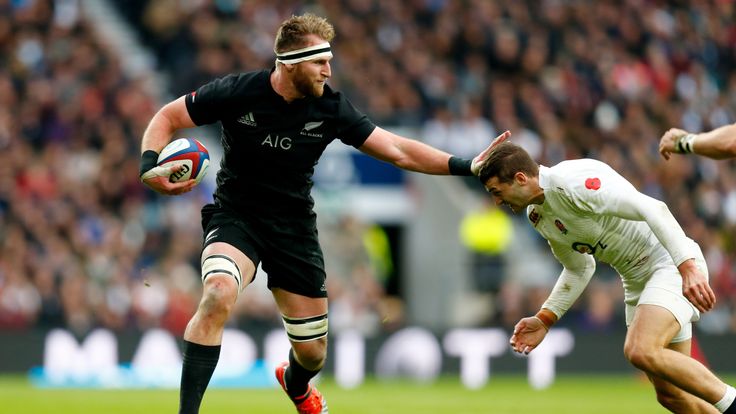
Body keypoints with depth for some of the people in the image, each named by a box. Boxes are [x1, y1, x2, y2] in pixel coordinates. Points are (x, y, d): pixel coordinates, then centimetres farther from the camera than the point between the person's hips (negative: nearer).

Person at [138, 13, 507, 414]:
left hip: (294, 226, 3)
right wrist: (150, 166, -24)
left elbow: (397, 150, -5)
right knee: (218, 294, -36)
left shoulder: (331, 108, -9)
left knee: (312, 352, 6)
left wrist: (465, 166, -13)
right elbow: (167, 118, -5)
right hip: (235, 215, -3)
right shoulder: (238, 92, -16)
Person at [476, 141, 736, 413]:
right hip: (638, 279, 9)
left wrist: (688, 267, -36)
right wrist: (544, 320, 14)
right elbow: (580, 269, 23)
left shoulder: (572, 181, -22)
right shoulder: (537, 216, 7)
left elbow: (652, 209, -29)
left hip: (672, 265, -9)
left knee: (640, 352, -30)